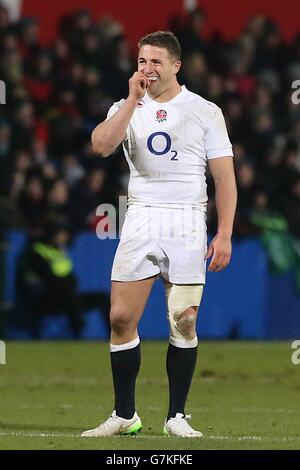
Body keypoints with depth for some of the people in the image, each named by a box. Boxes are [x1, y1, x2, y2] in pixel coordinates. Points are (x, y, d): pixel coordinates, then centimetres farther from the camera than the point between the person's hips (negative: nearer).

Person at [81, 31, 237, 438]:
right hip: (140, 218, 2)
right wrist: (133, 99, -12)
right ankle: (124, 416, 5)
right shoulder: (127, 109, 9)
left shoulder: (205, 111, 3)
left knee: (184, 322, -4)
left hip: (186, 222, -2)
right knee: (121, 319, -4)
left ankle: (177, 416, 6)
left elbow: (225, 177, 2)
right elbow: (101, 146, -11)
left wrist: (224, 235, -6)